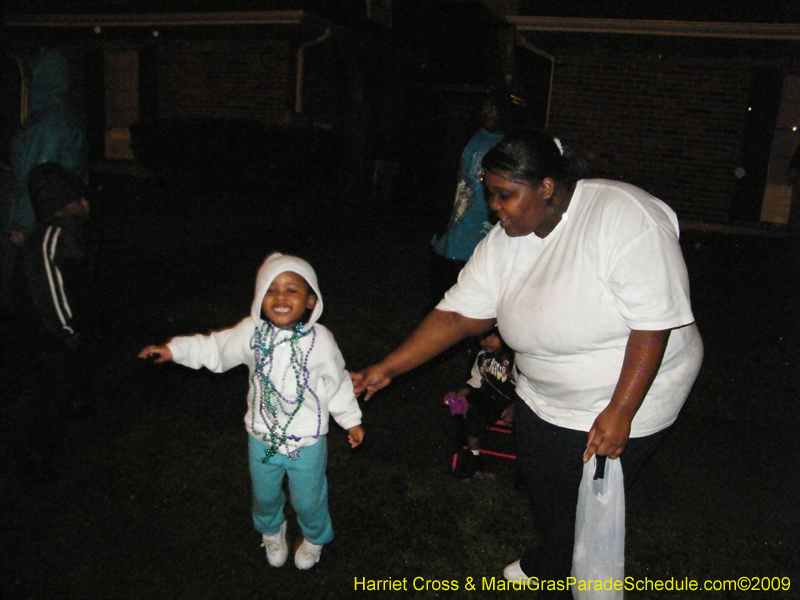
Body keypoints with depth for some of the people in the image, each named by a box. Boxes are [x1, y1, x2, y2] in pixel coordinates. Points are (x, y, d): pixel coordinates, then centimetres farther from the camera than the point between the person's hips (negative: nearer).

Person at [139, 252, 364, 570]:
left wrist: (351, 420, 3)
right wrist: (173, 350, -2)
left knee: (308, 500, 18)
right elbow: (215, 349, 1)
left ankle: (314, 538, 54)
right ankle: (271, 531, 61)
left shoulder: (320, 341, -21)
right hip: (262, 437, 3)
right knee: (265, 496, 26)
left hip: (307, 441, -2)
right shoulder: (251, 332, -16)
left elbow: (337, 382, -7)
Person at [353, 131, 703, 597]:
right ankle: (552, 554, 54)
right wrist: (388, 368, -11)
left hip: (625, 399, -6)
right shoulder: (505, 242, -7)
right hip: (542, 397, 6)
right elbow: (458, 315, -6)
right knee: (540, 488, 21)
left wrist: (620, 412, -28)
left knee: (582, 508, 7)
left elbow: (654, 322, -27)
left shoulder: (624, 216, -27)